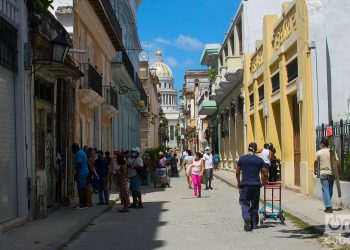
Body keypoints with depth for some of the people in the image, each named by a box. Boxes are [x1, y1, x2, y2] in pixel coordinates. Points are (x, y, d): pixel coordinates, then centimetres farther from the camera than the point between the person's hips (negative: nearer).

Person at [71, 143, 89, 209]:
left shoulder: (78, 153, -13)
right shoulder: (83, 152, 17)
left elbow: (79, 165, -19)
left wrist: (76, 174, -18)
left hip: (81, 173, -10)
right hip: (86, 172, 10)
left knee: (80, 189, -7)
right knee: (84, 188, 10)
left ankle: (81, 205, -7)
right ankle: (85, 204, 11)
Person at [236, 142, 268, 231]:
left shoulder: (242, 159, 1)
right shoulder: (260, 160, 2)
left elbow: (237, 172, 5)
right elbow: (265, 173, 2)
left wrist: (239, 182, 19)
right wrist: (264, 182, 21)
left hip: (245, 184, -1)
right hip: (256, 185, 1)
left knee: (244, 202, 6)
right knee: (255, 204, 11)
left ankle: (247, 217, -21)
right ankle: (254, 224, 15)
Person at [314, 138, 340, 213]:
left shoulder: (319, 152, -5)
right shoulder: (333, 152, 2)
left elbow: (316, 162, 7)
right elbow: (337, 162, -1)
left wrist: (315, 170, 24)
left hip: (323, 173, -4)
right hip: (332, 173, 4)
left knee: (325, 190, -3)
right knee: (330, 190, 15)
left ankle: (329, 207, -12)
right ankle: (329, 205, 26)